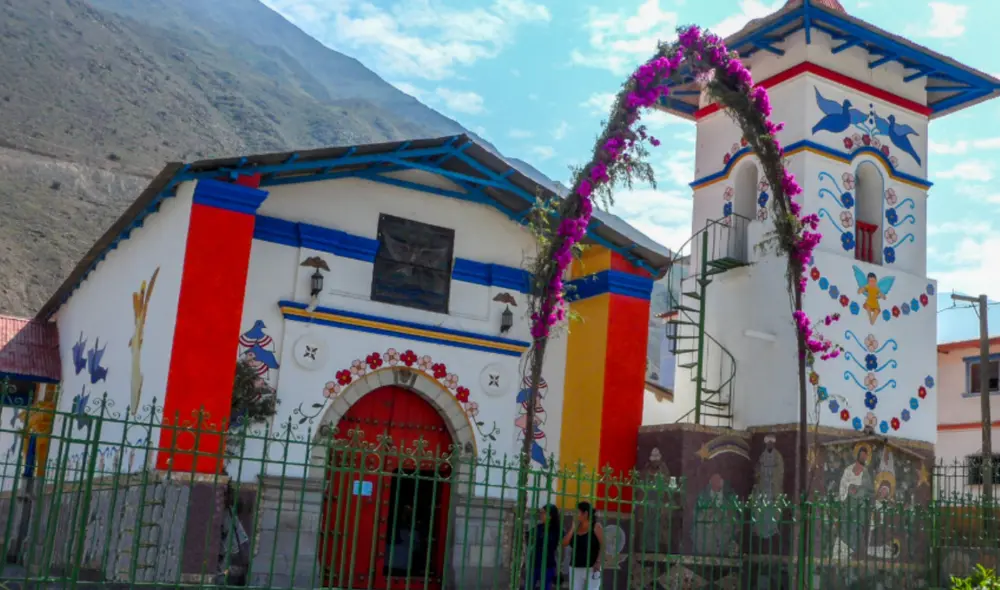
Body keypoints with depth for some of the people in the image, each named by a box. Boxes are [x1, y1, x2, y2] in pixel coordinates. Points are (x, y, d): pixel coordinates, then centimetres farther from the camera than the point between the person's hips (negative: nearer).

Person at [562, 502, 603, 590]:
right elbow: (564, 543, 2)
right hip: (576, 568, 5)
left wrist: (598, 562, -16)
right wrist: (573, 528, -3)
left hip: (592, 568, -5)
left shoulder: (596, 527, -3)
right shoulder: (576, 528, 10)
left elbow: (602, 546, -7)